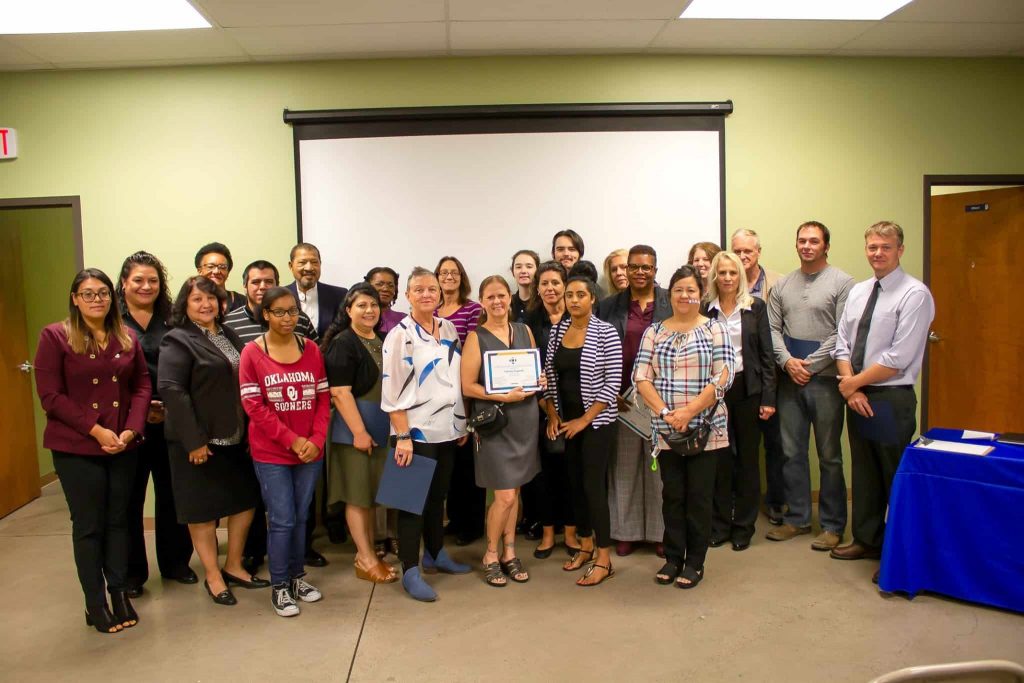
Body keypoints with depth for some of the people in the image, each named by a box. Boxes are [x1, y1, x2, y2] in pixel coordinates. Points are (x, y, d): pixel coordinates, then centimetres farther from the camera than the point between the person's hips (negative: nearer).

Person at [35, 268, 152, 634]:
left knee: (118, 520, 12)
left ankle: (120, 593, 25)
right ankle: (95, 603, 19)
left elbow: (142, 385, 5)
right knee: (88, 525, 6)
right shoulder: (54, 336, -6)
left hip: (123, 446, 3)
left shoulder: (127, 337, 6)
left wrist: (131, 430, -9)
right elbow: (50, 396, -10)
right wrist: (96, 430, -16)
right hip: (76, 449, -3)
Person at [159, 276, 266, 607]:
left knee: (245, 500, 12)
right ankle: (212, 575, 20)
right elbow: (171, 390, -19)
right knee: (203, 509, 5)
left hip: (235, 437, 7)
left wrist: (250, 430, 9)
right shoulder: (178, 340, -10)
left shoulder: (229, 336, 12)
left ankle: (233, 566, 29)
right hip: (199, 441, -7)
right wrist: (193, 440, -22)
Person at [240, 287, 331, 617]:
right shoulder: (252, 352, -6)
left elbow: (324, 398, 4)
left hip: (310, 451, 3)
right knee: (282, 520, 0)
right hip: (271, 453, -3)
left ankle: (297, 576, 29)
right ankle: (279, 586, 16)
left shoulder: (311, 349, 3)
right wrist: (292, 440, -14)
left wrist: (316, 440, -8)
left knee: (301, 517, 13)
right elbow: (253, 405, -10)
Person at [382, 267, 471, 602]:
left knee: (438, 494, 17)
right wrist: (402, 436, -17)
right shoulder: (400, 335, -9)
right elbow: (392, 391, -12)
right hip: (417, 431, -6)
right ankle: (410, 571, 9)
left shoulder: (449, 329, 8)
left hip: (448, 429, 6)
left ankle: (436, 553, 33)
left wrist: (463, 422, 12)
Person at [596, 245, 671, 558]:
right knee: (624, 464, 9)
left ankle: (661, 531, 18)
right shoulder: (609, 306, 5)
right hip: (622, 397, 1)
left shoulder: (672, 303, 2)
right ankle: (626, 531, 20)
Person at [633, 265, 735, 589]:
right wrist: (665, 412, -12)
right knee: (672, 495, 10)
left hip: (705, 429, -2)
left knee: (699, 496, 5)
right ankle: (673, 558, 23)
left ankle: (695, 562, 19)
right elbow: (641, 377, 0)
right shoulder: (654, 332, 7)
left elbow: (723, 376, -8)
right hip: (666, 430, 2)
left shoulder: (714, 329, 1)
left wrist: (689, 411, -15)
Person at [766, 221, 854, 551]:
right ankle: (797, 517, 22)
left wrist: (809, 364, -11)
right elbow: (773, 329, 8)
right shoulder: (782, 285, 11)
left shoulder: (842, 282, -2)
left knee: (830, 455, 4)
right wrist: (787, 361, -8)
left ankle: (833, 524, 16)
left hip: (825, 378, -4)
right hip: (789, 379, 4)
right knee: (791, 452, 9)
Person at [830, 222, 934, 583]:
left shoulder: (914, 294, -11)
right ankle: (867, 540, 32)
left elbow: (898, 359, -17)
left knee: (897, 478, 4)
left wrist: (854, 382, -10)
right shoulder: (857, 291, 10)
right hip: (856, 396, 7)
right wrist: (850, 386, -7)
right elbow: (842, 343, 7)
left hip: (892, 400, -6)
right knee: (864, 472, 17)